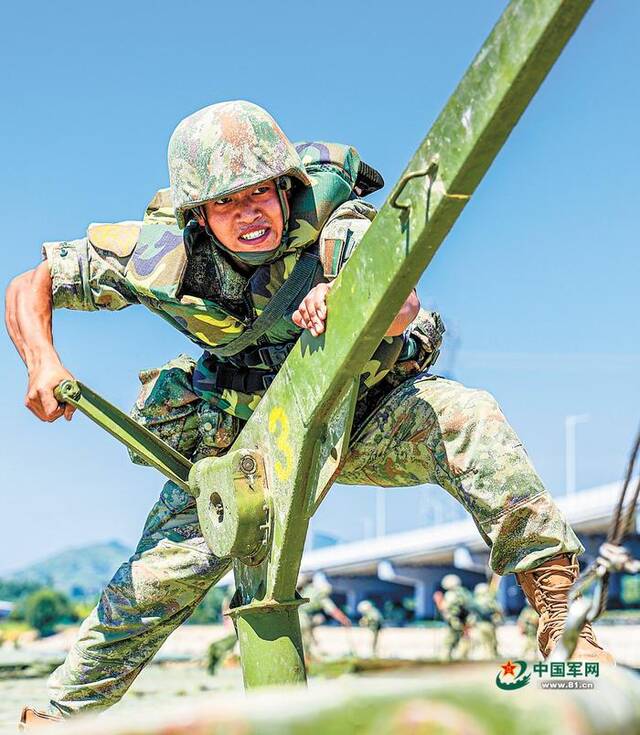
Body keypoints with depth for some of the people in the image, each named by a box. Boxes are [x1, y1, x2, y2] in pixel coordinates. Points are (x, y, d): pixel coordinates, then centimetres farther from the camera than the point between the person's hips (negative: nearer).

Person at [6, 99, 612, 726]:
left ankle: (553, 590, -23)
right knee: (161, 574, -11)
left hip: (361, 416, -1)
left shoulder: (335, 227, -29)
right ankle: (60, 715, 10)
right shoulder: (164, 252, -23)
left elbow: (401, 307, -48)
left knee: (462, 418, -31)